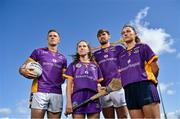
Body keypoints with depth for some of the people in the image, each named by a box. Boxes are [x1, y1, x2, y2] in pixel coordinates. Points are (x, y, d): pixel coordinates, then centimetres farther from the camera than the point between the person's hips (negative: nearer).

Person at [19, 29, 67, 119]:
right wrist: (26, 72, -13)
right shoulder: (39, 52, 12)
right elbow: (22, 68, 9)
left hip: (57, 94, 3)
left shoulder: (62, 58, 22)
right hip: (40, 91, -3)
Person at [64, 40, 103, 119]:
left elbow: (99, 83, 19)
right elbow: (69, 85, 9)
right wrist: (68, 101, -3)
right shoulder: (73, 65, 17)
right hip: (78, 97, -1)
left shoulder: (95, 65, 21)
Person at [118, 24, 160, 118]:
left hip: (145, 86, -3)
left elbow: (155, 67, 8)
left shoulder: (143, 47, 12)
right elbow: (121, 73, 18)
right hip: (129, 89, 4)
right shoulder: (121, 55, 23)